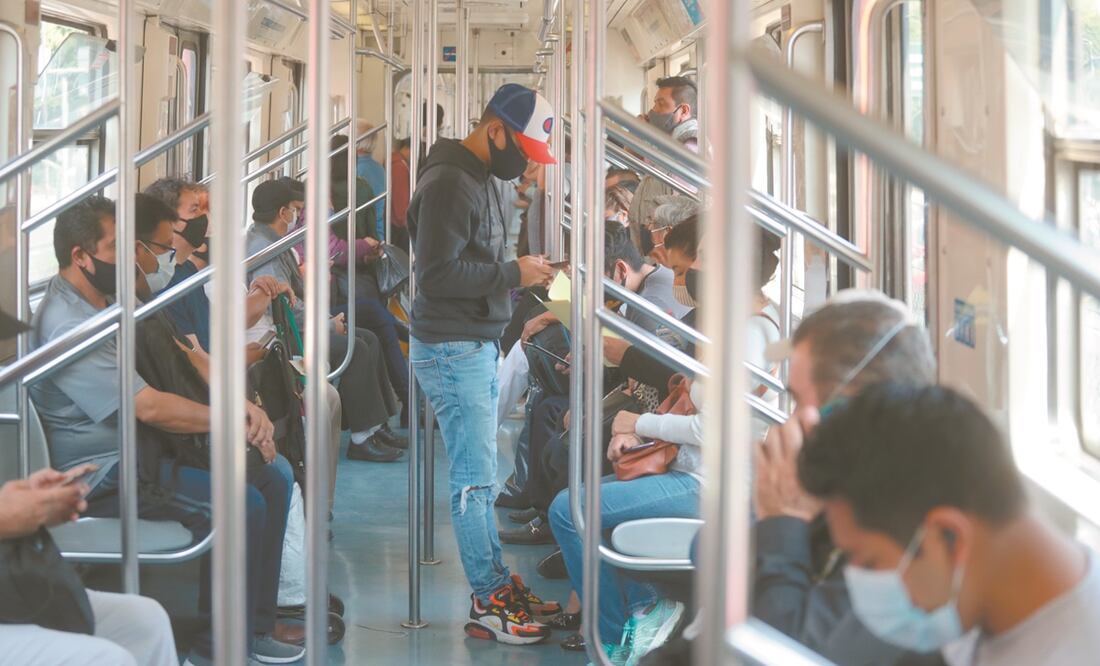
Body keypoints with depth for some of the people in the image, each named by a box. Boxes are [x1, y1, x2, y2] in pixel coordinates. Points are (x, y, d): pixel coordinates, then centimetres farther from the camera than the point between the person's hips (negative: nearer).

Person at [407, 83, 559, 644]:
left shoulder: (477, 179, 15)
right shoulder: (448, 183, -16)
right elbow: (437, 275, -23)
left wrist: (521, 275, 4)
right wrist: (512, 274, -17)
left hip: (478, 348, 10)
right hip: (452, 351, -10)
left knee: (480, 474, 13)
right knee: (475, 481, -6)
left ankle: (496, 582, 20)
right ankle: (488, 604, 0)